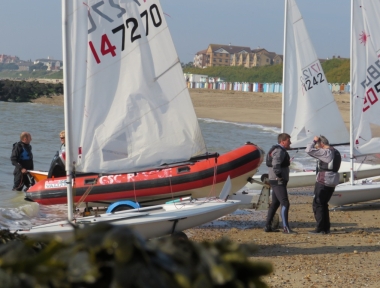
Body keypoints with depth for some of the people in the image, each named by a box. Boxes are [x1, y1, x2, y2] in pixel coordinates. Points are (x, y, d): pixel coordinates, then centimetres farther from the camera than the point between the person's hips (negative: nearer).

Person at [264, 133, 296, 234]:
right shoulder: (279, 151, -15)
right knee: (285, 203, -14)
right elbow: (275, 165, -27)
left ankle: (268, 226, 19)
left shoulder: (280, 150, 19)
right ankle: (286, 228, -18)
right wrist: (280, 177, -21)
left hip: (276, 181, 11)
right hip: (278, 181, -11)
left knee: (275, 203, 15)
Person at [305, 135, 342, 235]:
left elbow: (309, 150, -20)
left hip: (323, 182, -9)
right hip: (332, 182, 9)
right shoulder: (336, 152, 13)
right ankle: (326, 228, 15)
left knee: (317, 204, -3)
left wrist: (314, 141, -6)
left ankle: (320, 228, -6)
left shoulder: (325, 153, -16)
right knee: (323, 204, 16)